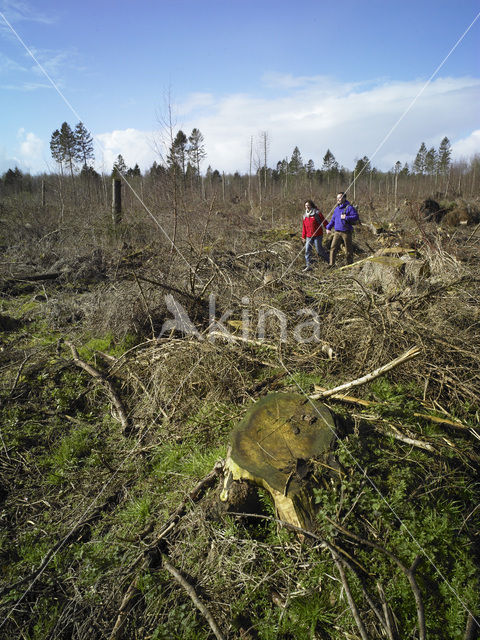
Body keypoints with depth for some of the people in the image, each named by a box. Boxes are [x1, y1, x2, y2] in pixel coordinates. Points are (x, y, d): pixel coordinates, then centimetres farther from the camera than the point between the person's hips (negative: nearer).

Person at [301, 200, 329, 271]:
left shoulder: (317, 213, -5)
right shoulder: (305, 215, 11)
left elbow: (324, 222, -4)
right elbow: (304, 227, 16)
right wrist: (303, 237, 15)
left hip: (317, 235, -5)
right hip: (309, 236, 5)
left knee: (319, 250, -1)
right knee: (307, 250, -2)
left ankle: (329, 261, 23)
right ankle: (308, 266, 3)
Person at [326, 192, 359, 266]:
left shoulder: (349, 207, -6)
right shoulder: (336, 208, 14)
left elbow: (356, 217, -12)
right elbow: (333, 219, 21)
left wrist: (346, 217, -20)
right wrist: (328, 227, 12)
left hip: (346, 232, -5)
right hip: (337, 232, 5)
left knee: (348, 248, 5)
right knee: (333, 247, -4)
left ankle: (350, 264, 17)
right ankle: (331, 263, -2)